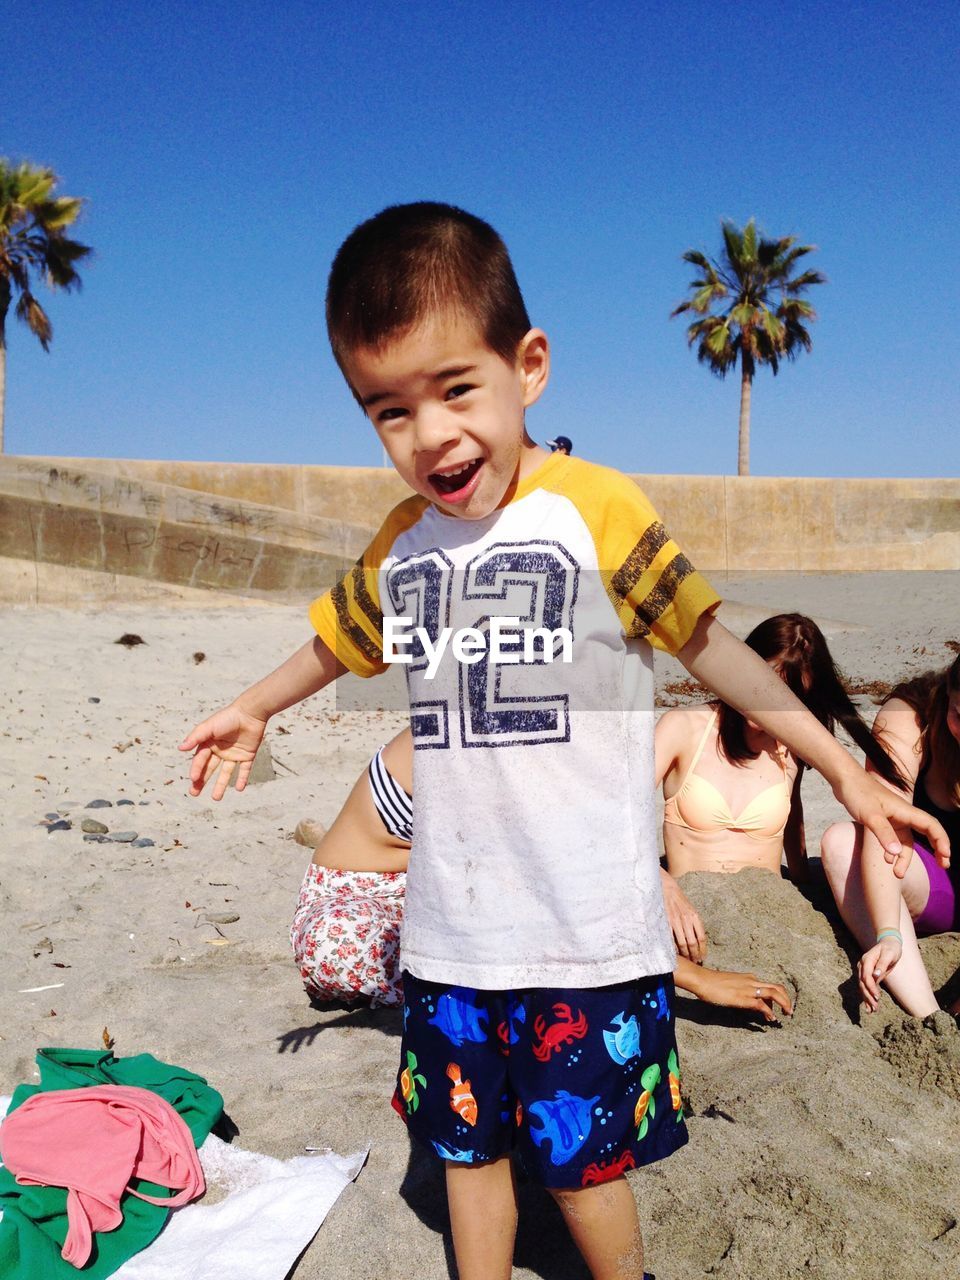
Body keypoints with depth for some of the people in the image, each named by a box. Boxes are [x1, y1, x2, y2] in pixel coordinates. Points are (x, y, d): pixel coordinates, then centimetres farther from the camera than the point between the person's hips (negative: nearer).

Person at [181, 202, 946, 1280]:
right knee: (466, 1141, 19)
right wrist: (251, 711, 36)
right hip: (448, 929, 5)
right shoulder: (400, 543, 3)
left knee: (579, 1154, 9)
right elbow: (339, 638, 22)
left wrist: (845, 771, -3)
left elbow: (708, 647, -5)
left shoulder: (597, 510, -12)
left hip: (586, 931, -5)